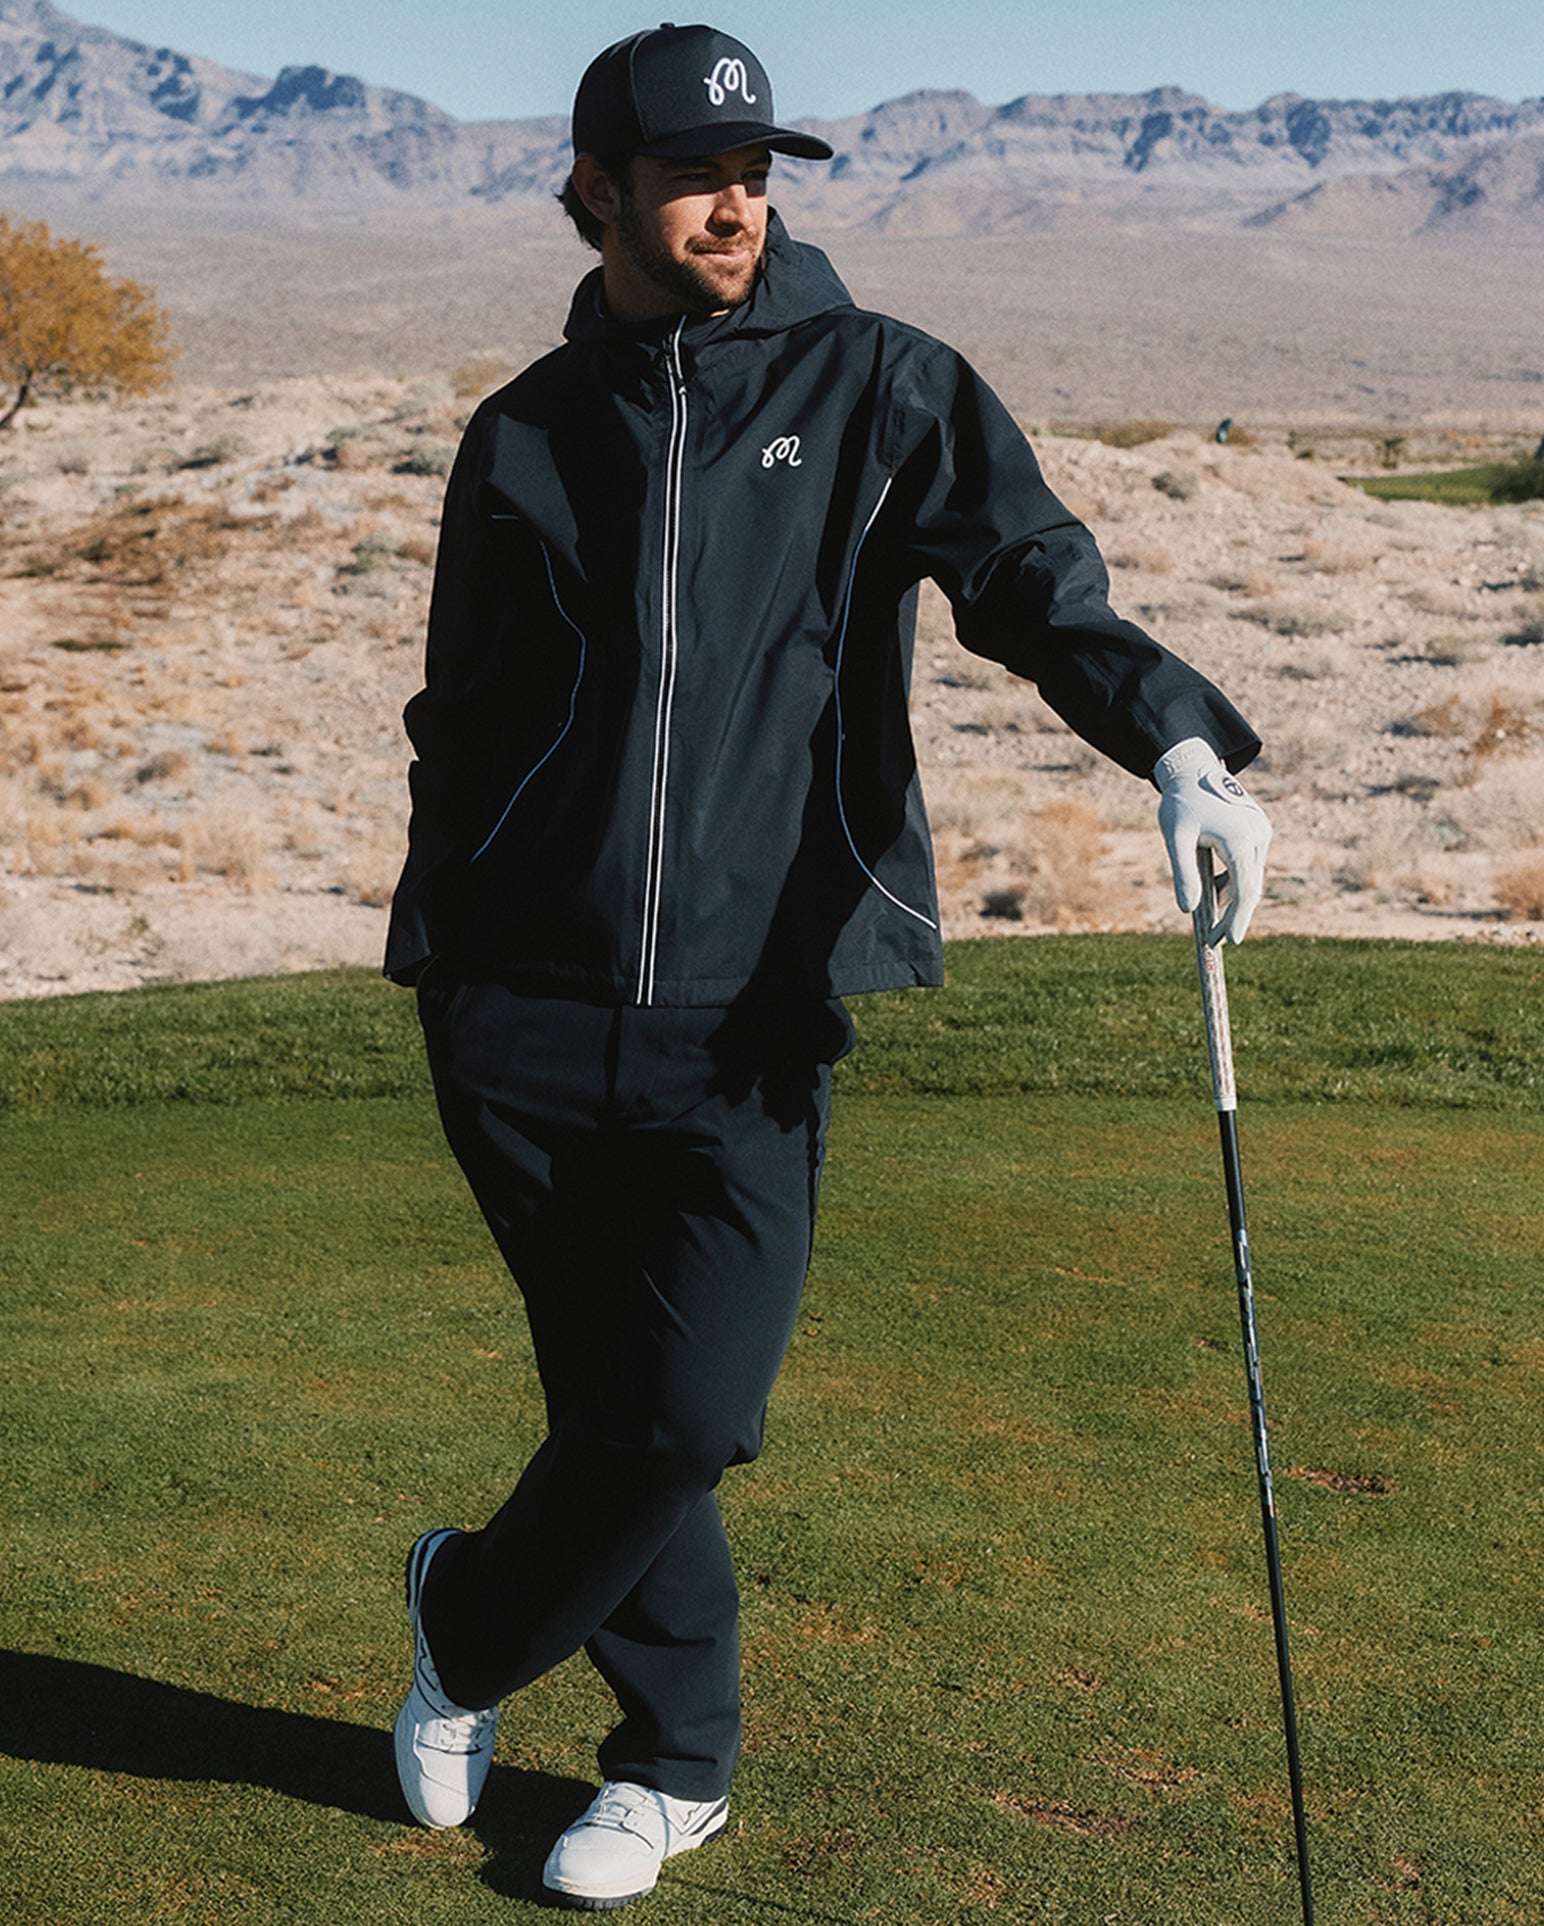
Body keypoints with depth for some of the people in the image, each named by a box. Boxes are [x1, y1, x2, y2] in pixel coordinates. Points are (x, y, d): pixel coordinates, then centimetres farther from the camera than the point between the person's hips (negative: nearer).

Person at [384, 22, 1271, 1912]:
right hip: (526, 1013, 2)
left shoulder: (877, 388, 5)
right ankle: (677, 1760, 28)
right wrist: (438, 958, 13)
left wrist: (1176, 734, -28)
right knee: (614, 1403, 6)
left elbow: (1033, 575, -9)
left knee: (690, 1414, -9)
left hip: (750, 1023, -1)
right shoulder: (526, 437, 11)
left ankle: (468, 1625, 20)